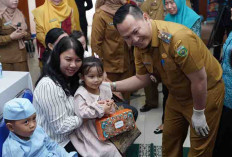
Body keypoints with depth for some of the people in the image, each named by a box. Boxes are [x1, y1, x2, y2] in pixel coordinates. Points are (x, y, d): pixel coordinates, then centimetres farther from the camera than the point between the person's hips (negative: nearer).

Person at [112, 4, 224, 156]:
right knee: (169, 138, 19)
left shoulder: (176, 37, -36)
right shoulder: (139, 46, -11)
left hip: (206, 91, -6)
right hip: (177, 94, 7)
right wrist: (112, 86, -10)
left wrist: (198, 114, -17)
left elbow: (199, 79, -28)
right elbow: (142, 79, 2)